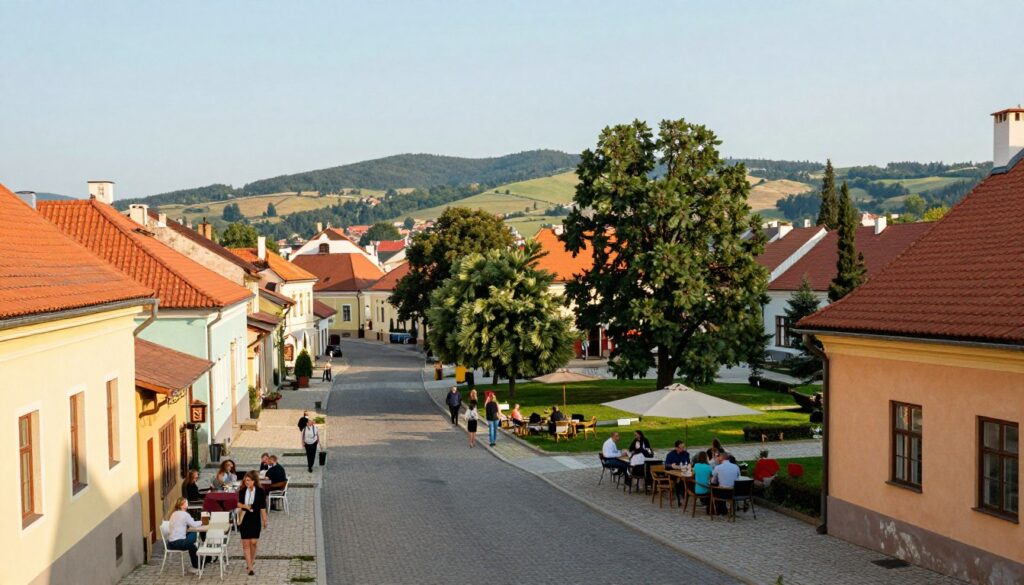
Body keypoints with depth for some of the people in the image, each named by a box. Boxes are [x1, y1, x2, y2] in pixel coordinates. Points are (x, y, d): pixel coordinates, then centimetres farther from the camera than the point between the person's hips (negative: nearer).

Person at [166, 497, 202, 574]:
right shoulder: (184, 514, -10)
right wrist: (201, 522, 16)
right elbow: (194, 525, -3)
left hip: (170, 543, 7)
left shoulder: (174, 514, 14)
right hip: (178, 543, -7)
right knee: (192, 546, 18)